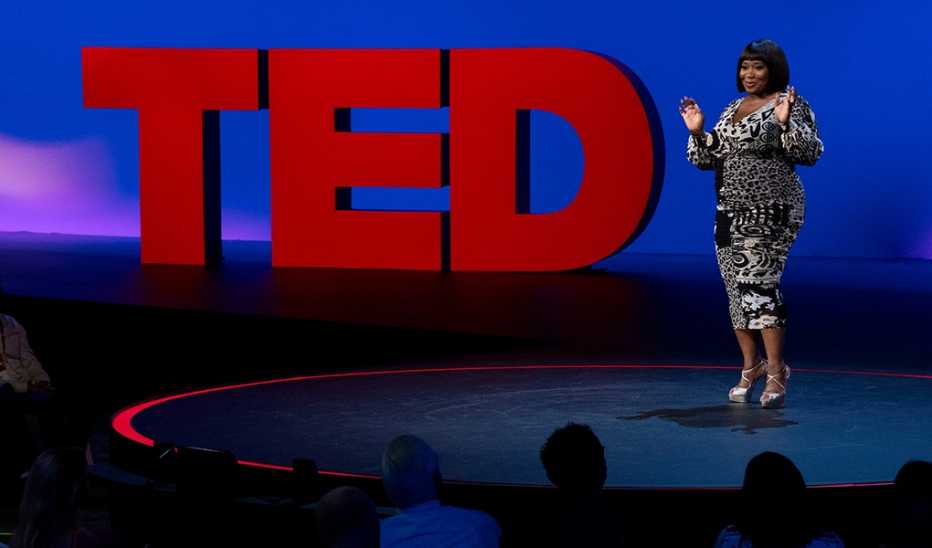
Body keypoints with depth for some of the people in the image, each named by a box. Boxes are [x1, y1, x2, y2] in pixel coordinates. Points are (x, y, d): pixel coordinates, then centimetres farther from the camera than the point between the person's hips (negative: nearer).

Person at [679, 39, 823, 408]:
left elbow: (810, 154, -12)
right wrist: (696, 132, 2)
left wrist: (786, 124, -25)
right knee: (736, 288, 6)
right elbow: (708, 159, 18)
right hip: (729, 212, 7)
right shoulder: (732, 109, 17)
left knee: (758, 283, -17)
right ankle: (750, 366, 16)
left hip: (770, 211, -7)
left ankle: (775, 371, -14)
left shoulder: (791, 104, -3)